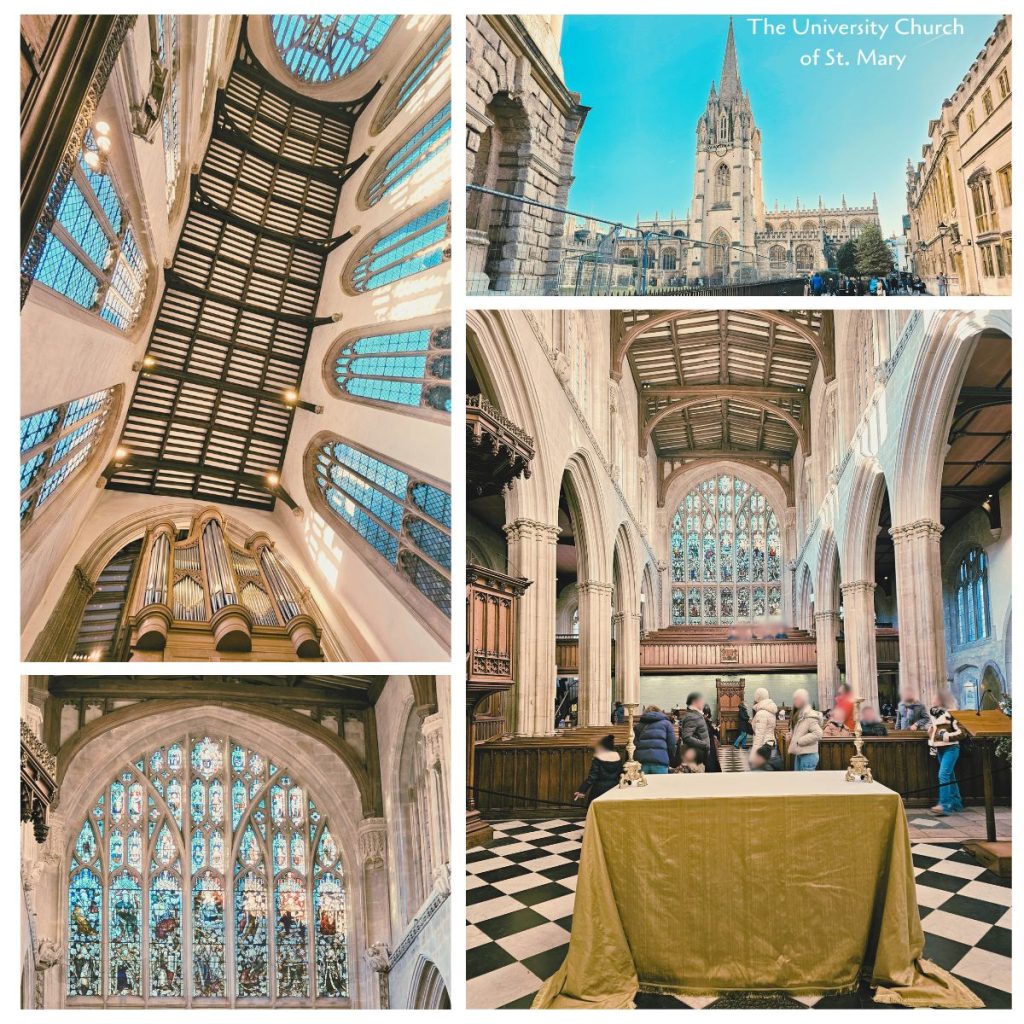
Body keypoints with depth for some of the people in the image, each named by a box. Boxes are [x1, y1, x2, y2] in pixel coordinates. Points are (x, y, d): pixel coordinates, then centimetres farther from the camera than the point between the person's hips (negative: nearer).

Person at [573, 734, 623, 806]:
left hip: (599, 790, -5)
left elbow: (592, 777, -13)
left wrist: (582, 791, -10)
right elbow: (621, 774, 12)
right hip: (614, 789, 5)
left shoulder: (598, 758, -11)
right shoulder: (617, 756, 3)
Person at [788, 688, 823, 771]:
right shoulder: (798, 715, 13)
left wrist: (799, 741, -20)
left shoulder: (810, 716, -16)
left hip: (808, 755, -10)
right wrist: (791, 735, 3)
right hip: (798, 754, 10)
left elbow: (817, 734, -25)